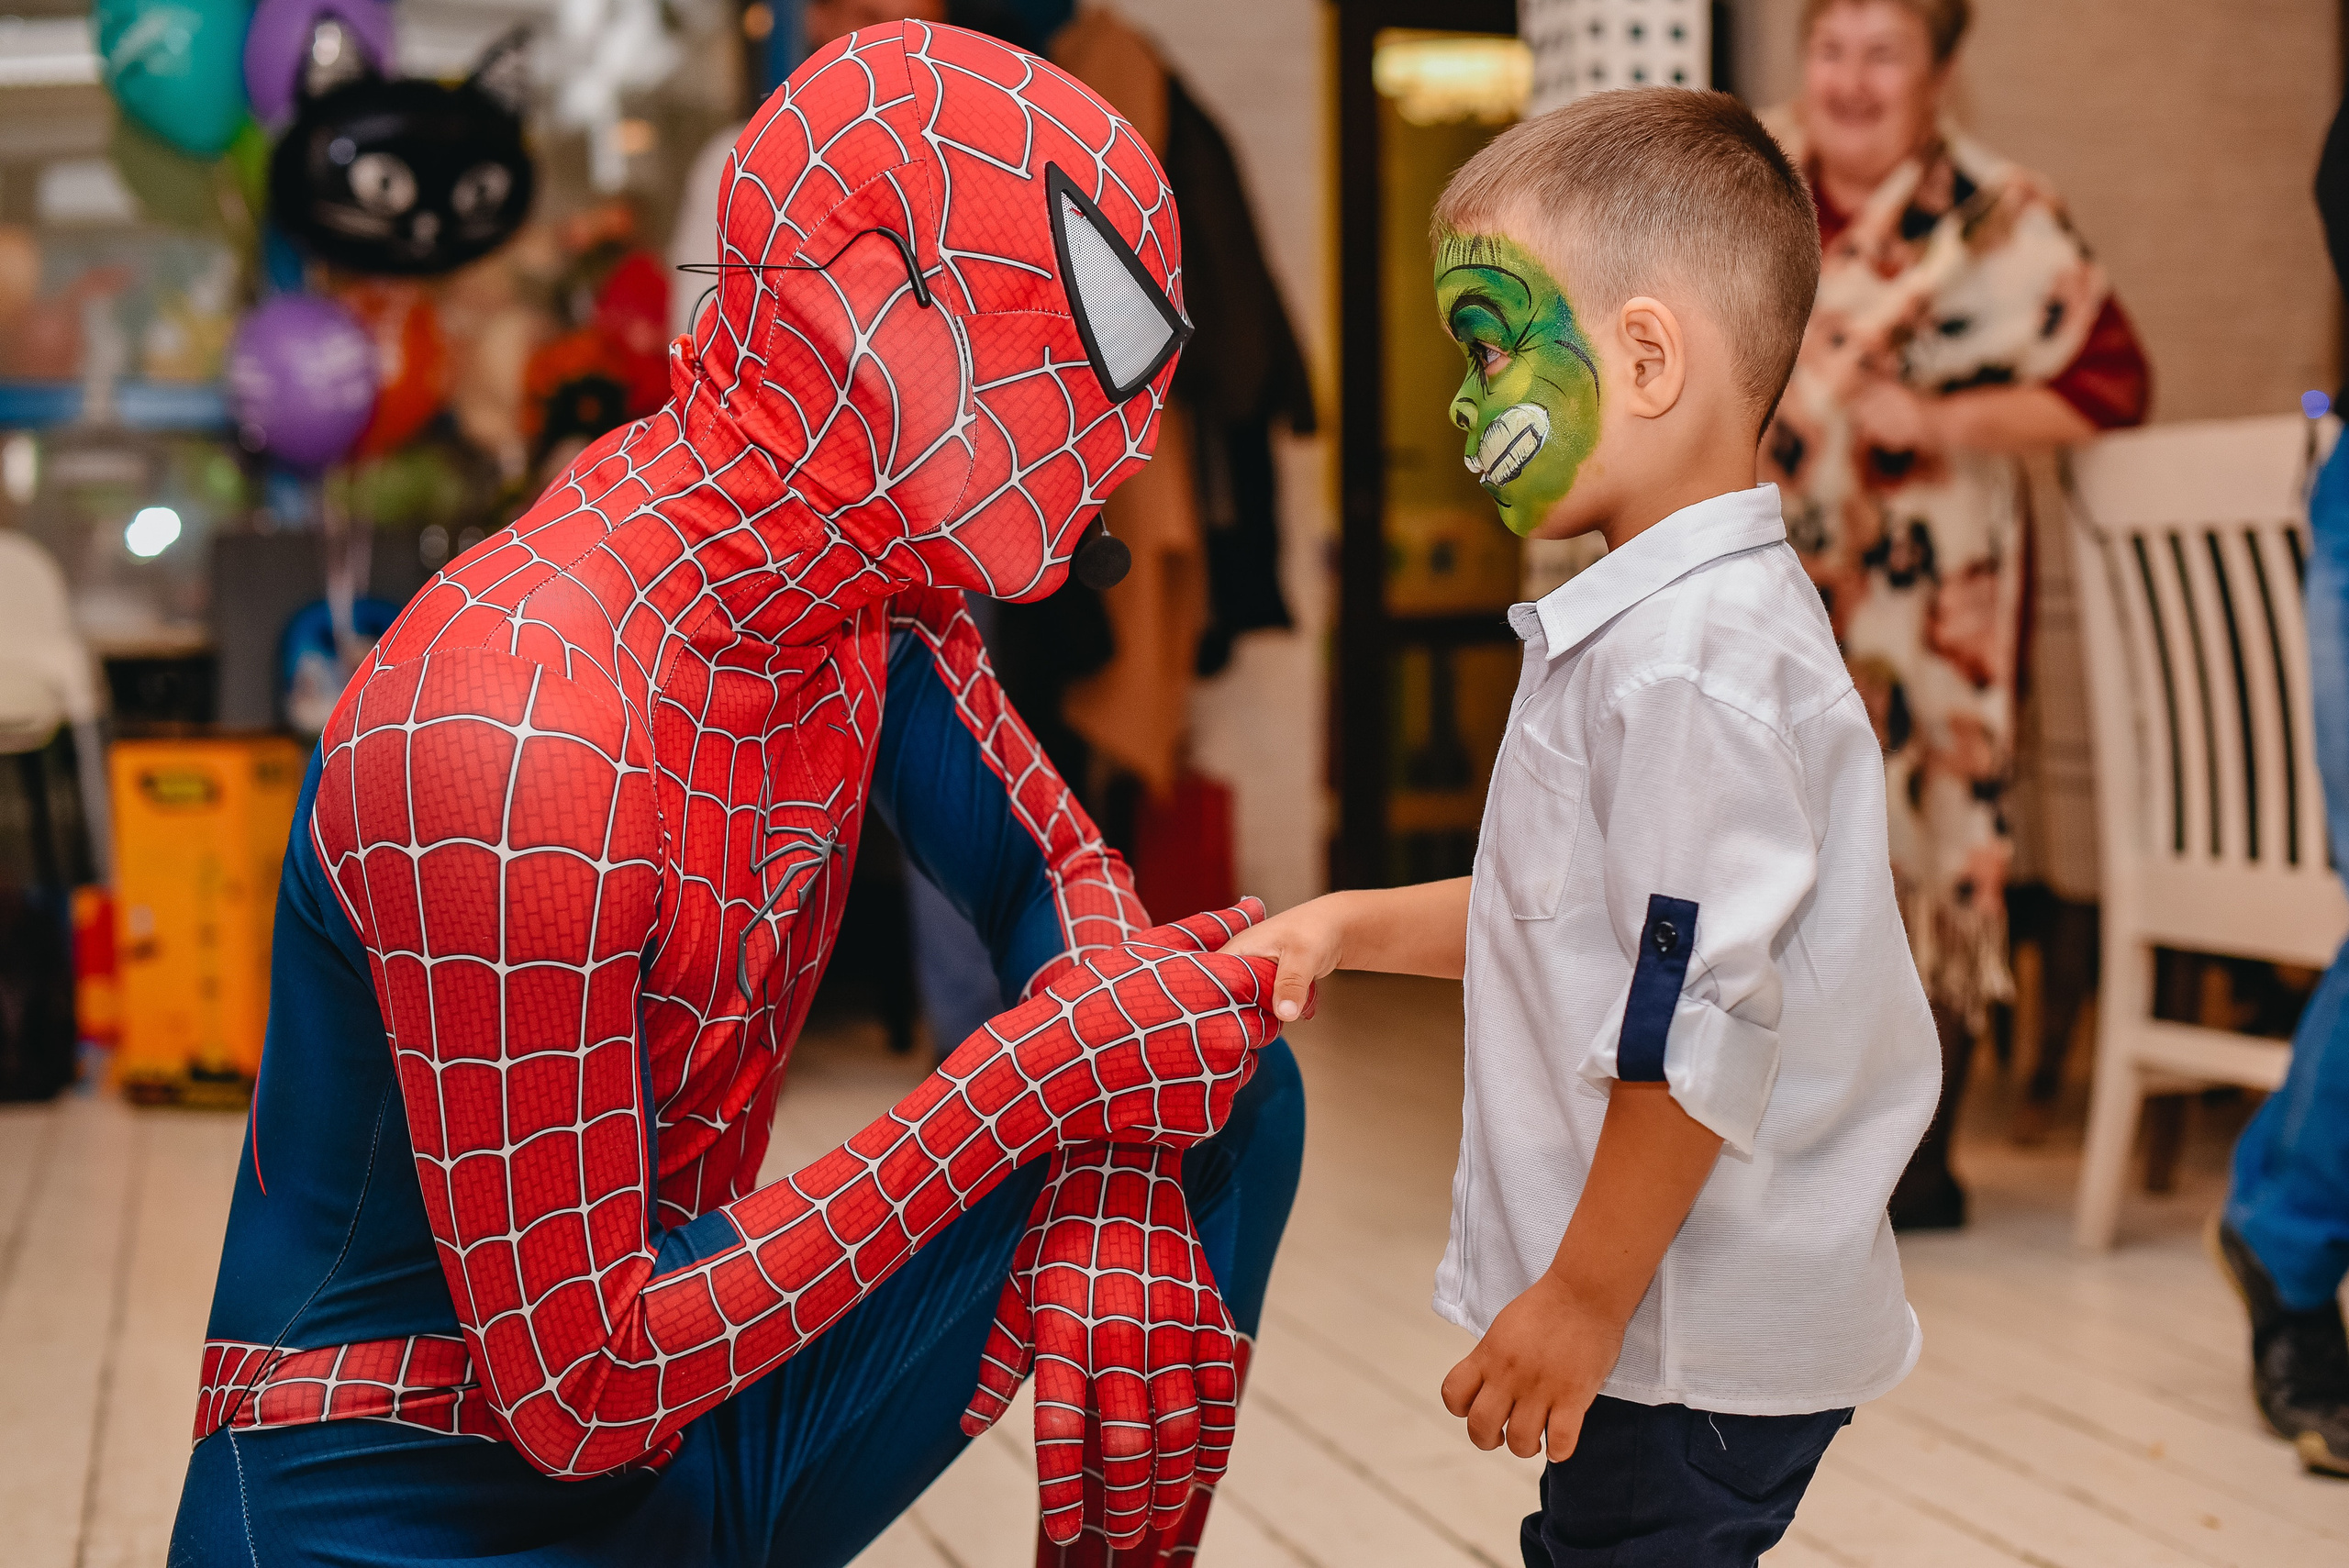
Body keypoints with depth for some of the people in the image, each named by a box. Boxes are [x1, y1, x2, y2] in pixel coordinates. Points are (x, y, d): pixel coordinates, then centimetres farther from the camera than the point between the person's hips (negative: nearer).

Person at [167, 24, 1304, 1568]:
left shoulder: (867, 580, -5)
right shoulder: (516, 743, -31)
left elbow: (1055, 866, 8)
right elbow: (580, 1385, -26)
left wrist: (1111, 1158, -14)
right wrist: (1049, 1072, -25)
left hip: (691, 1413, 8)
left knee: (1229, 1080, -5)